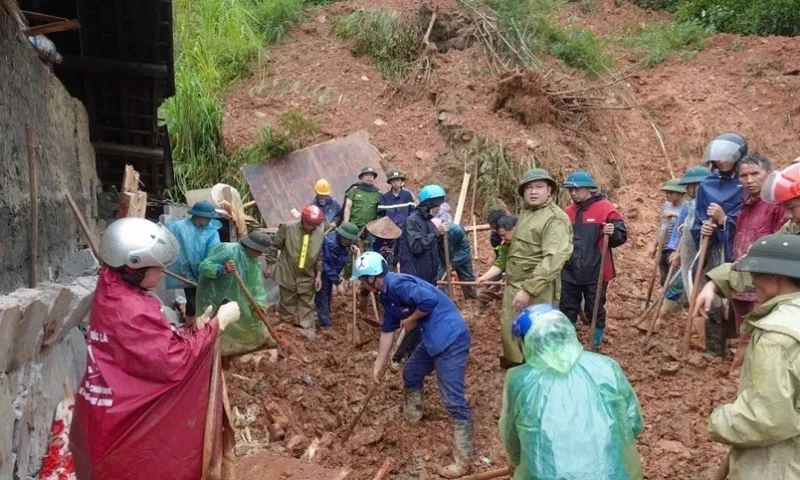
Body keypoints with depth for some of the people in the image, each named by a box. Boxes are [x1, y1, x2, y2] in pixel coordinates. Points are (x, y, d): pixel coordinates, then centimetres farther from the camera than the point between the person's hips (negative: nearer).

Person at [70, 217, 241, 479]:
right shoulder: (130, 310, -27)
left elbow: (158, 343, 8)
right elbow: (175, 361, -27)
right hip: (120, 420, -9)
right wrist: (217, 323, -19)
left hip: (116, 411, 9)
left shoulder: (114, 293, 4)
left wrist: (195, 328, -6)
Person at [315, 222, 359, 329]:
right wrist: (338, 281, -23)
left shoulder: (342, 241, -8)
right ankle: (326, 324, -4)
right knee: (322, 296, -6)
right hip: (322, 271, -9)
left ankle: (324, 319, 31)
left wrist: (350, 247, -8)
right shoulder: (330, 244, -33)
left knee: (328, 294, 18)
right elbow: (327, 265, -28)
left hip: (330, 272, 9)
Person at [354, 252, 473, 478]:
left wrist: (410, 320, -11)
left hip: (451, 337, -11)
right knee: (411, 374, 27)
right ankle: (412, 418, 50)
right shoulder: (386, 295, 13)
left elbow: (429, 300, -29)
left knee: (453, 400, -8)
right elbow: (387, 331, 21)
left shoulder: (397, 284, -18)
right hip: (434, 338, 11)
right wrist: (378, 367, 24)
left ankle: (463, 461, 0)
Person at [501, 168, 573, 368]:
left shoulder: (555, 218, -16)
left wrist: (529, 289, -30)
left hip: (536, 290, -9)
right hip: (513, 285, 9)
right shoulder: (525, 212, 14)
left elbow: (553, 259, -26)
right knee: (509, 331, 19)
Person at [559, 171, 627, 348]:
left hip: (595, 272, -5)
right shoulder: (569, 211, 8)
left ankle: (595, 345, 29)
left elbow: (622, 236, -9)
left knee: (595, 310, 10)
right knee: (567, 309, 11)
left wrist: (612, 233, -28)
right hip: (570, 271, 5)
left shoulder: (605, 208, -10)